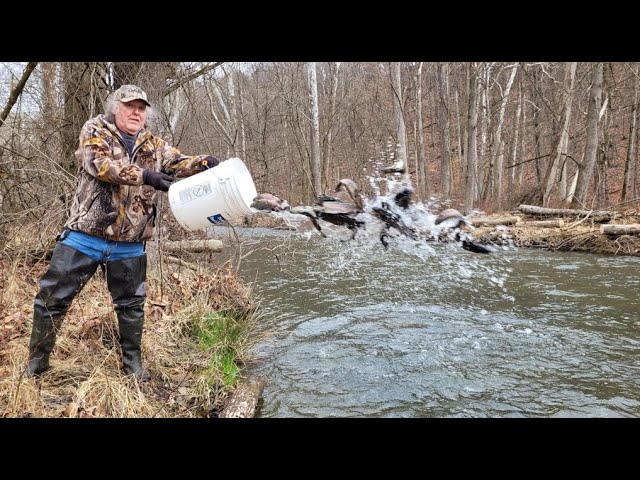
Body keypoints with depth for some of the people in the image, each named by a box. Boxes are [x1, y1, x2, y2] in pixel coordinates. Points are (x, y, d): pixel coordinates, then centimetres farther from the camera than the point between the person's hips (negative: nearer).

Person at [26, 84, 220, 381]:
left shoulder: (153, 145, 11)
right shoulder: (95, 131, -1)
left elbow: (180, 163, 1)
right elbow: (101, 164, -19)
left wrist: (204, 163, -21)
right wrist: (144, 175, -28)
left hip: (129, 244, 3)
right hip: (84, 237, -3)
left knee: (131, 304, 13)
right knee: (53, 298, 6)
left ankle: (132, 362, 30)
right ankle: (36, 361, 25)